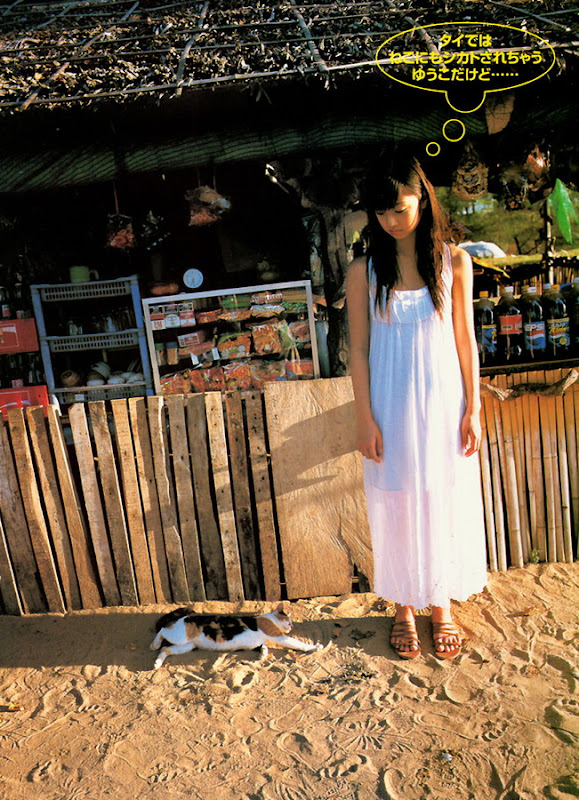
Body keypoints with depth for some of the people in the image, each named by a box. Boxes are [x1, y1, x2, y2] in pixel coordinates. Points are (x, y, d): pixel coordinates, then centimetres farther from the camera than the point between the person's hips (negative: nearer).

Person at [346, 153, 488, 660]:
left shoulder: (454, 261, -1)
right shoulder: (364, 271, -3)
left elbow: (465, 339, 2)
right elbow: (359, 348, -2)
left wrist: (473, 409, -1)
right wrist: (365, 419, -6)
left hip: (443, 402, 1)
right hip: (391, 407, 0)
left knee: (446, 502, 11)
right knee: (396, 505, 10)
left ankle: (442, 604, 32)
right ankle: (404, 608, 30)